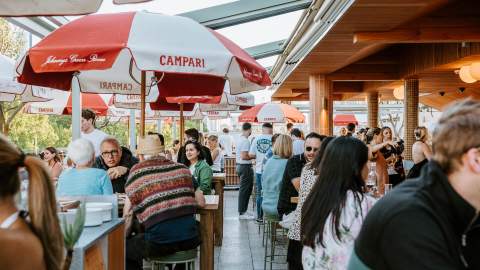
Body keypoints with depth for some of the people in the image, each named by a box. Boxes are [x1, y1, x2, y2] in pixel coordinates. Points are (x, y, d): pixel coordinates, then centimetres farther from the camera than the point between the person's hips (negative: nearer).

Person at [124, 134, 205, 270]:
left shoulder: (137, 171, 1)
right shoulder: (182, 168, 9)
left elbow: (127, 216, 3)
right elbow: (201, 202, 12)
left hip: (159, 244, -4)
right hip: (190, 240, 4)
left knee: (125, 248, 20)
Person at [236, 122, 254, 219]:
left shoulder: (239, 139, 11)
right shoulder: (245, 141, -18)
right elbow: (244, 156, -23)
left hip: (239, 166, 10)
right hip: (245, 167, -10)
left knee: (243, 189, 16)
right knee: (244, 190, -5)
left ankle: (242, 211, 21)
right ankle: (242, 213, -1)